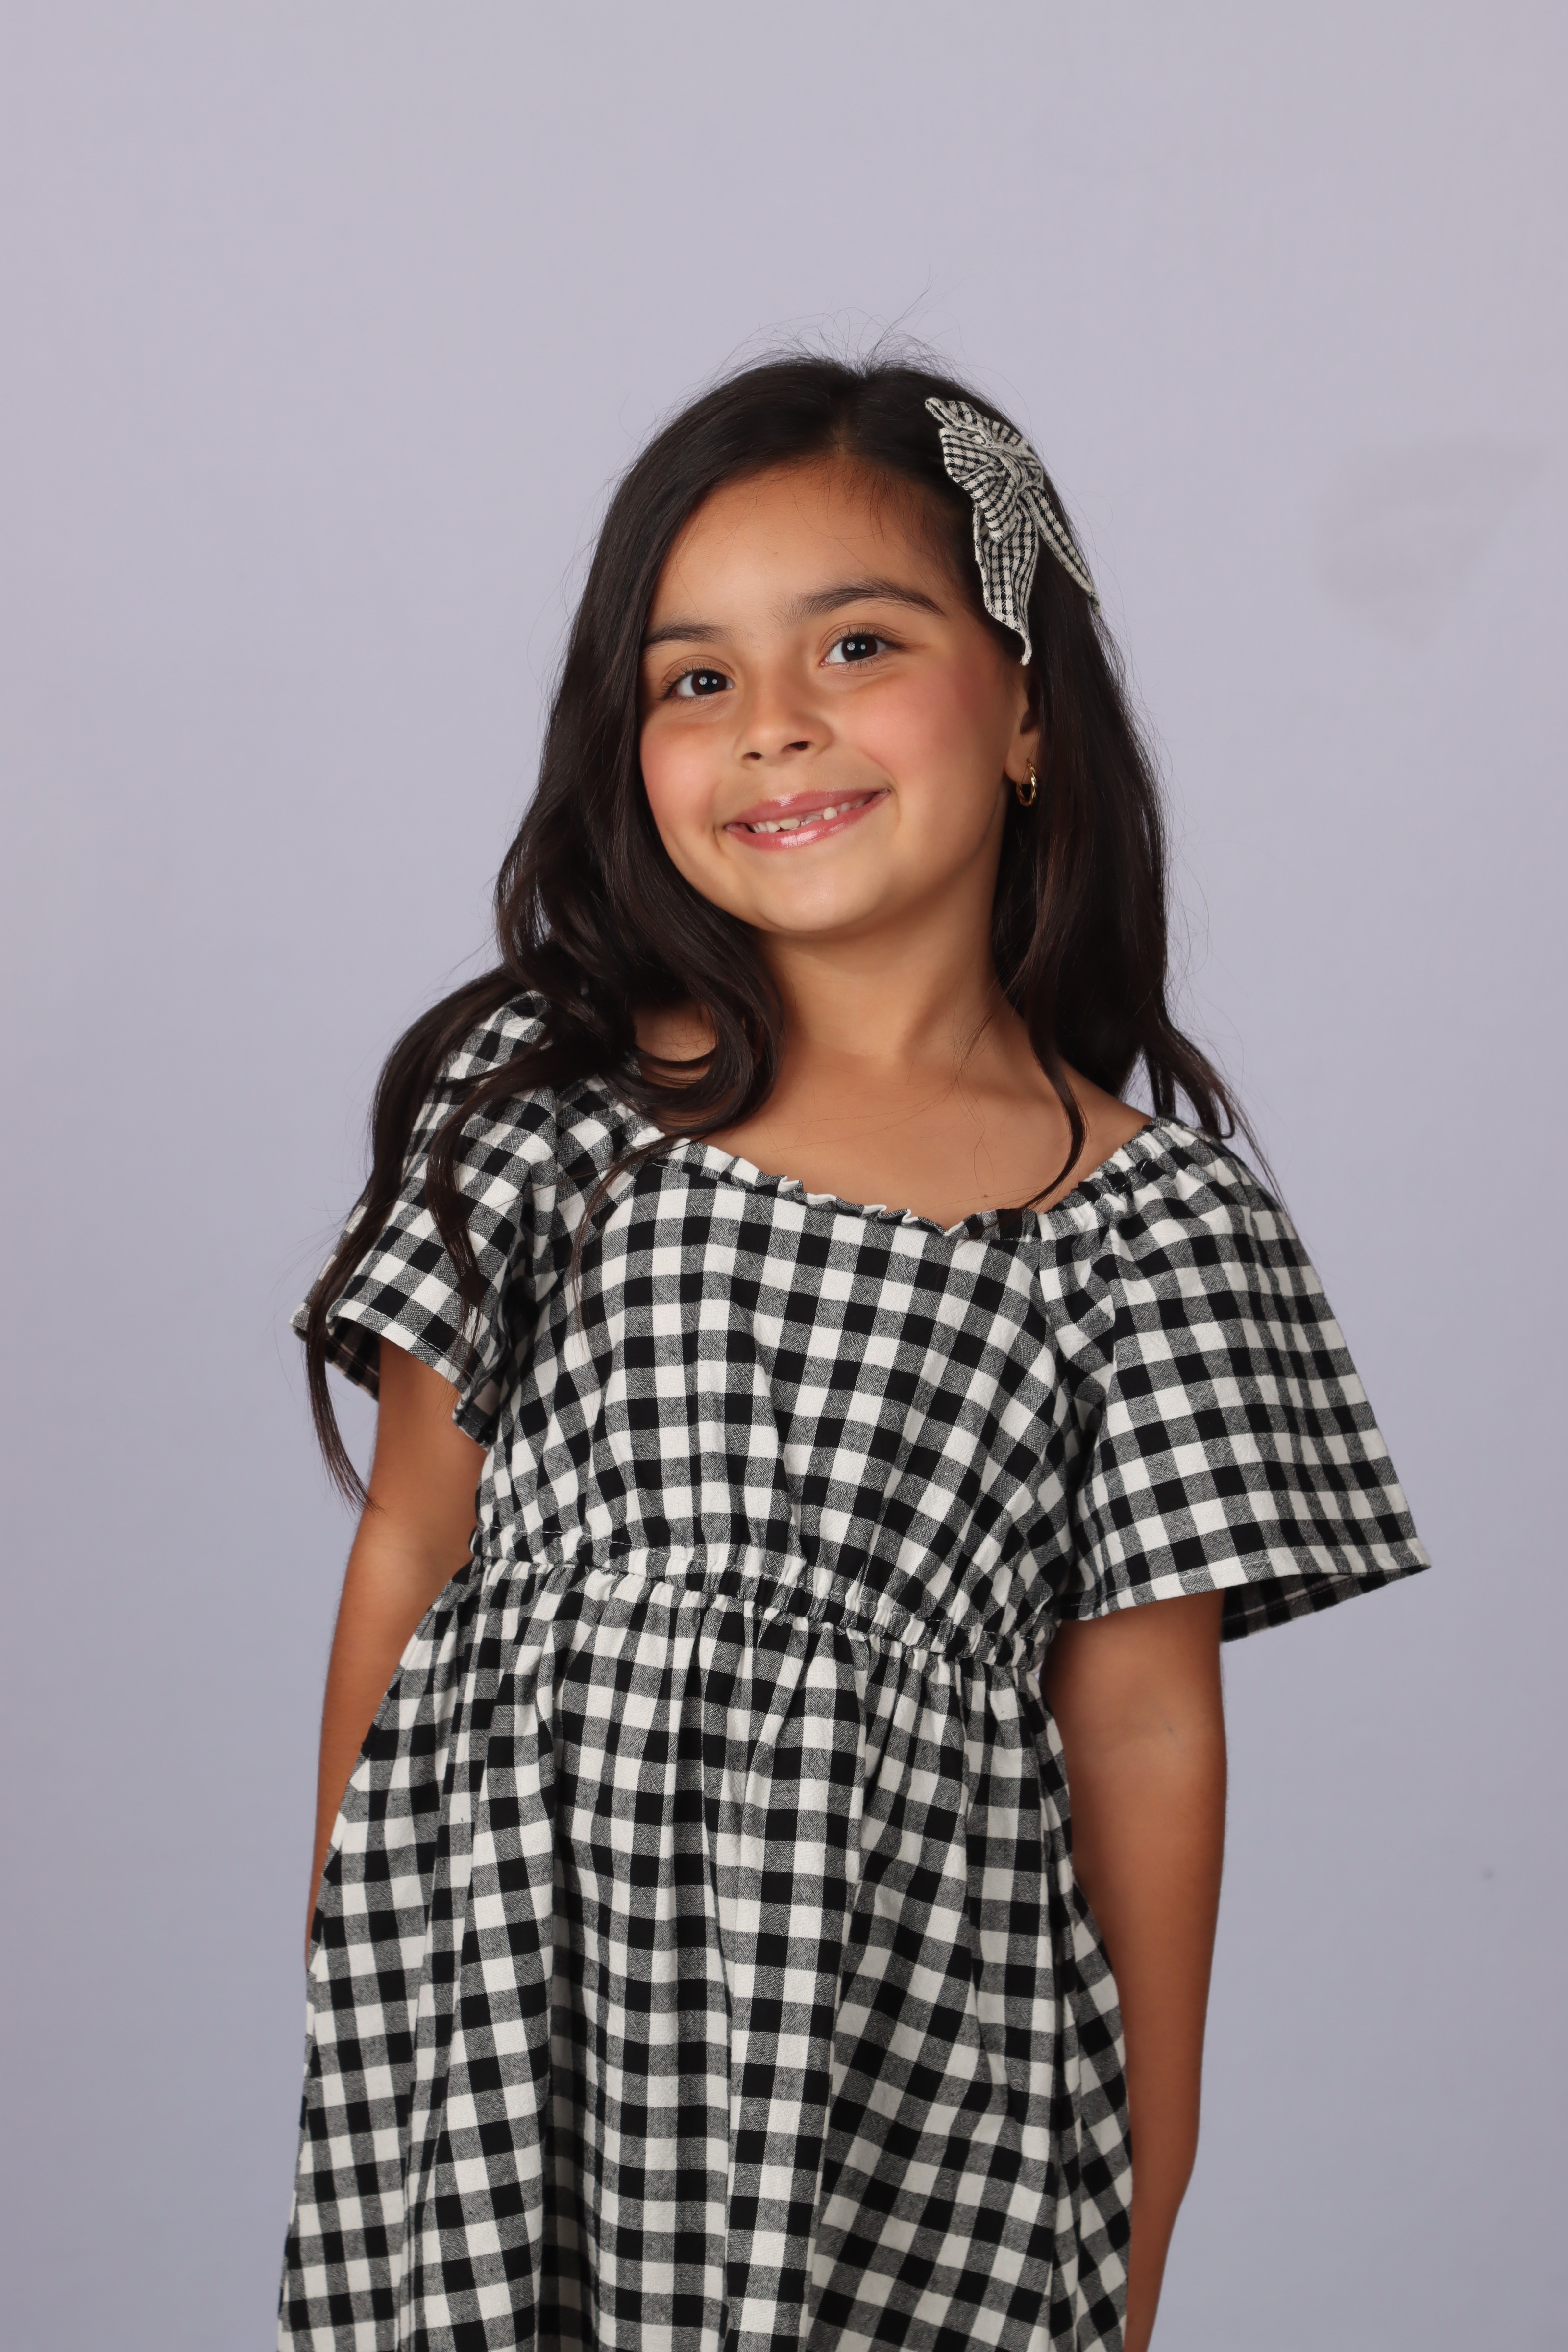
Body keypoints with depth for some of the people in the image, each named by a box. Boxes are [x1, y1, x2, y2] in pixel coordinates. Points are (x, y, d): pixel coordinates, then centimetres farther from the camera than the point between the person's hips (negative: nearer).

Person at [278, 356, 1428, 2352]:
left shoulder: (1146, 1204, -1)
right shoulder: (543, 1092, 0)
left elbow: (1141, 1726, 1)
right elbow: (413, 1546, 5)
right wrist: (340, 1958, 7)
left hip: (909, 2036, 0)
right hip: (499, 1973, 1)